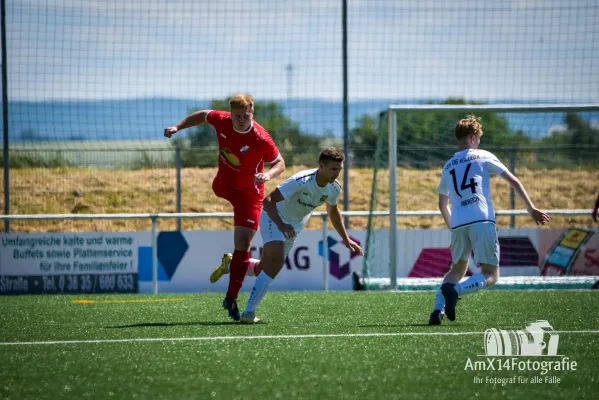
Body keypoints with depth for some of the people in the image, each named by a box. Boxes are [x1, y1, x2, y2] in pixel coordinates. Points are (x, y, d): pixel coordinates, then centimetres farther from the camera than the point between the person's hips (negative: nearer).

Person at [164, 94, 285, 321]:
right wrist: (178, 127, -1)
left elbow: (280, 162, -19)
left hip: (248, 192, -5)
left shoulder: (261, 138, -31)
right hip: (224, 185, 5)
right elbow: (202, 115, 4)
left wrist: (269, 175, -40)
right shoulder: (221, 121, -19)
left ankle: (231, 299, -2)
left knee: (242, 246, -9)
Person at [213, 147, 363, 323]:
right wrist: (281, 225, -46)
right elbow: (268, 200, -34)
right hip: (274, 216, -7)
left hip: (294, 225, 7)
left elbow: (333, 212, 12)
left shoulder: (334, 188, -12)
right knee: (276, 261, -27)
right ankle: (249, 311, -23)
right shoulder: (301, 181, -34)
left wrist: (346, 239, 14)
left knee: (264, 269, 9)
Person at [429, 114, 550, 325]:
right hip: (482, 221, -5)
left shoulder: (448, 166, 22)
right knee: (490, 275, 1)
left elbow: (443, 205, 28)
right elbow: (513, 181, 8)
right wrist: (531, 209, 14)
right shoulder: (483, 157, 9)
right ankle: (455, 290, -27)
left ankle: (438, 308, -1)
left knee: (457, 270, 22)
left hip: (458, 224, 5)